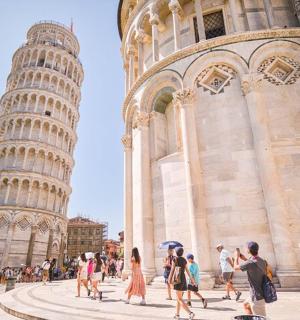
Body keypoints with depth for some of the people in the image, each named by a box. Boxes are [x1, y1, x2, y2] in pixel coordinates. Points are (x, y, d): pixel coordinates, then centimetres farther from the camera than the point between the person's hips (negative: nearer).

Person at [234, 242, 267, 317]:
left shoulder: (250, 263, -25)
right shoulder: (262, 261, -1)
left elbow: (236, 267, -8)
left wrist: (237, 256, 8)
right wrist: (245, 259, 20)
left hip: (258, 296, -9)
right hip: (262, 293, 9)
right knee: (246, 305, 28)